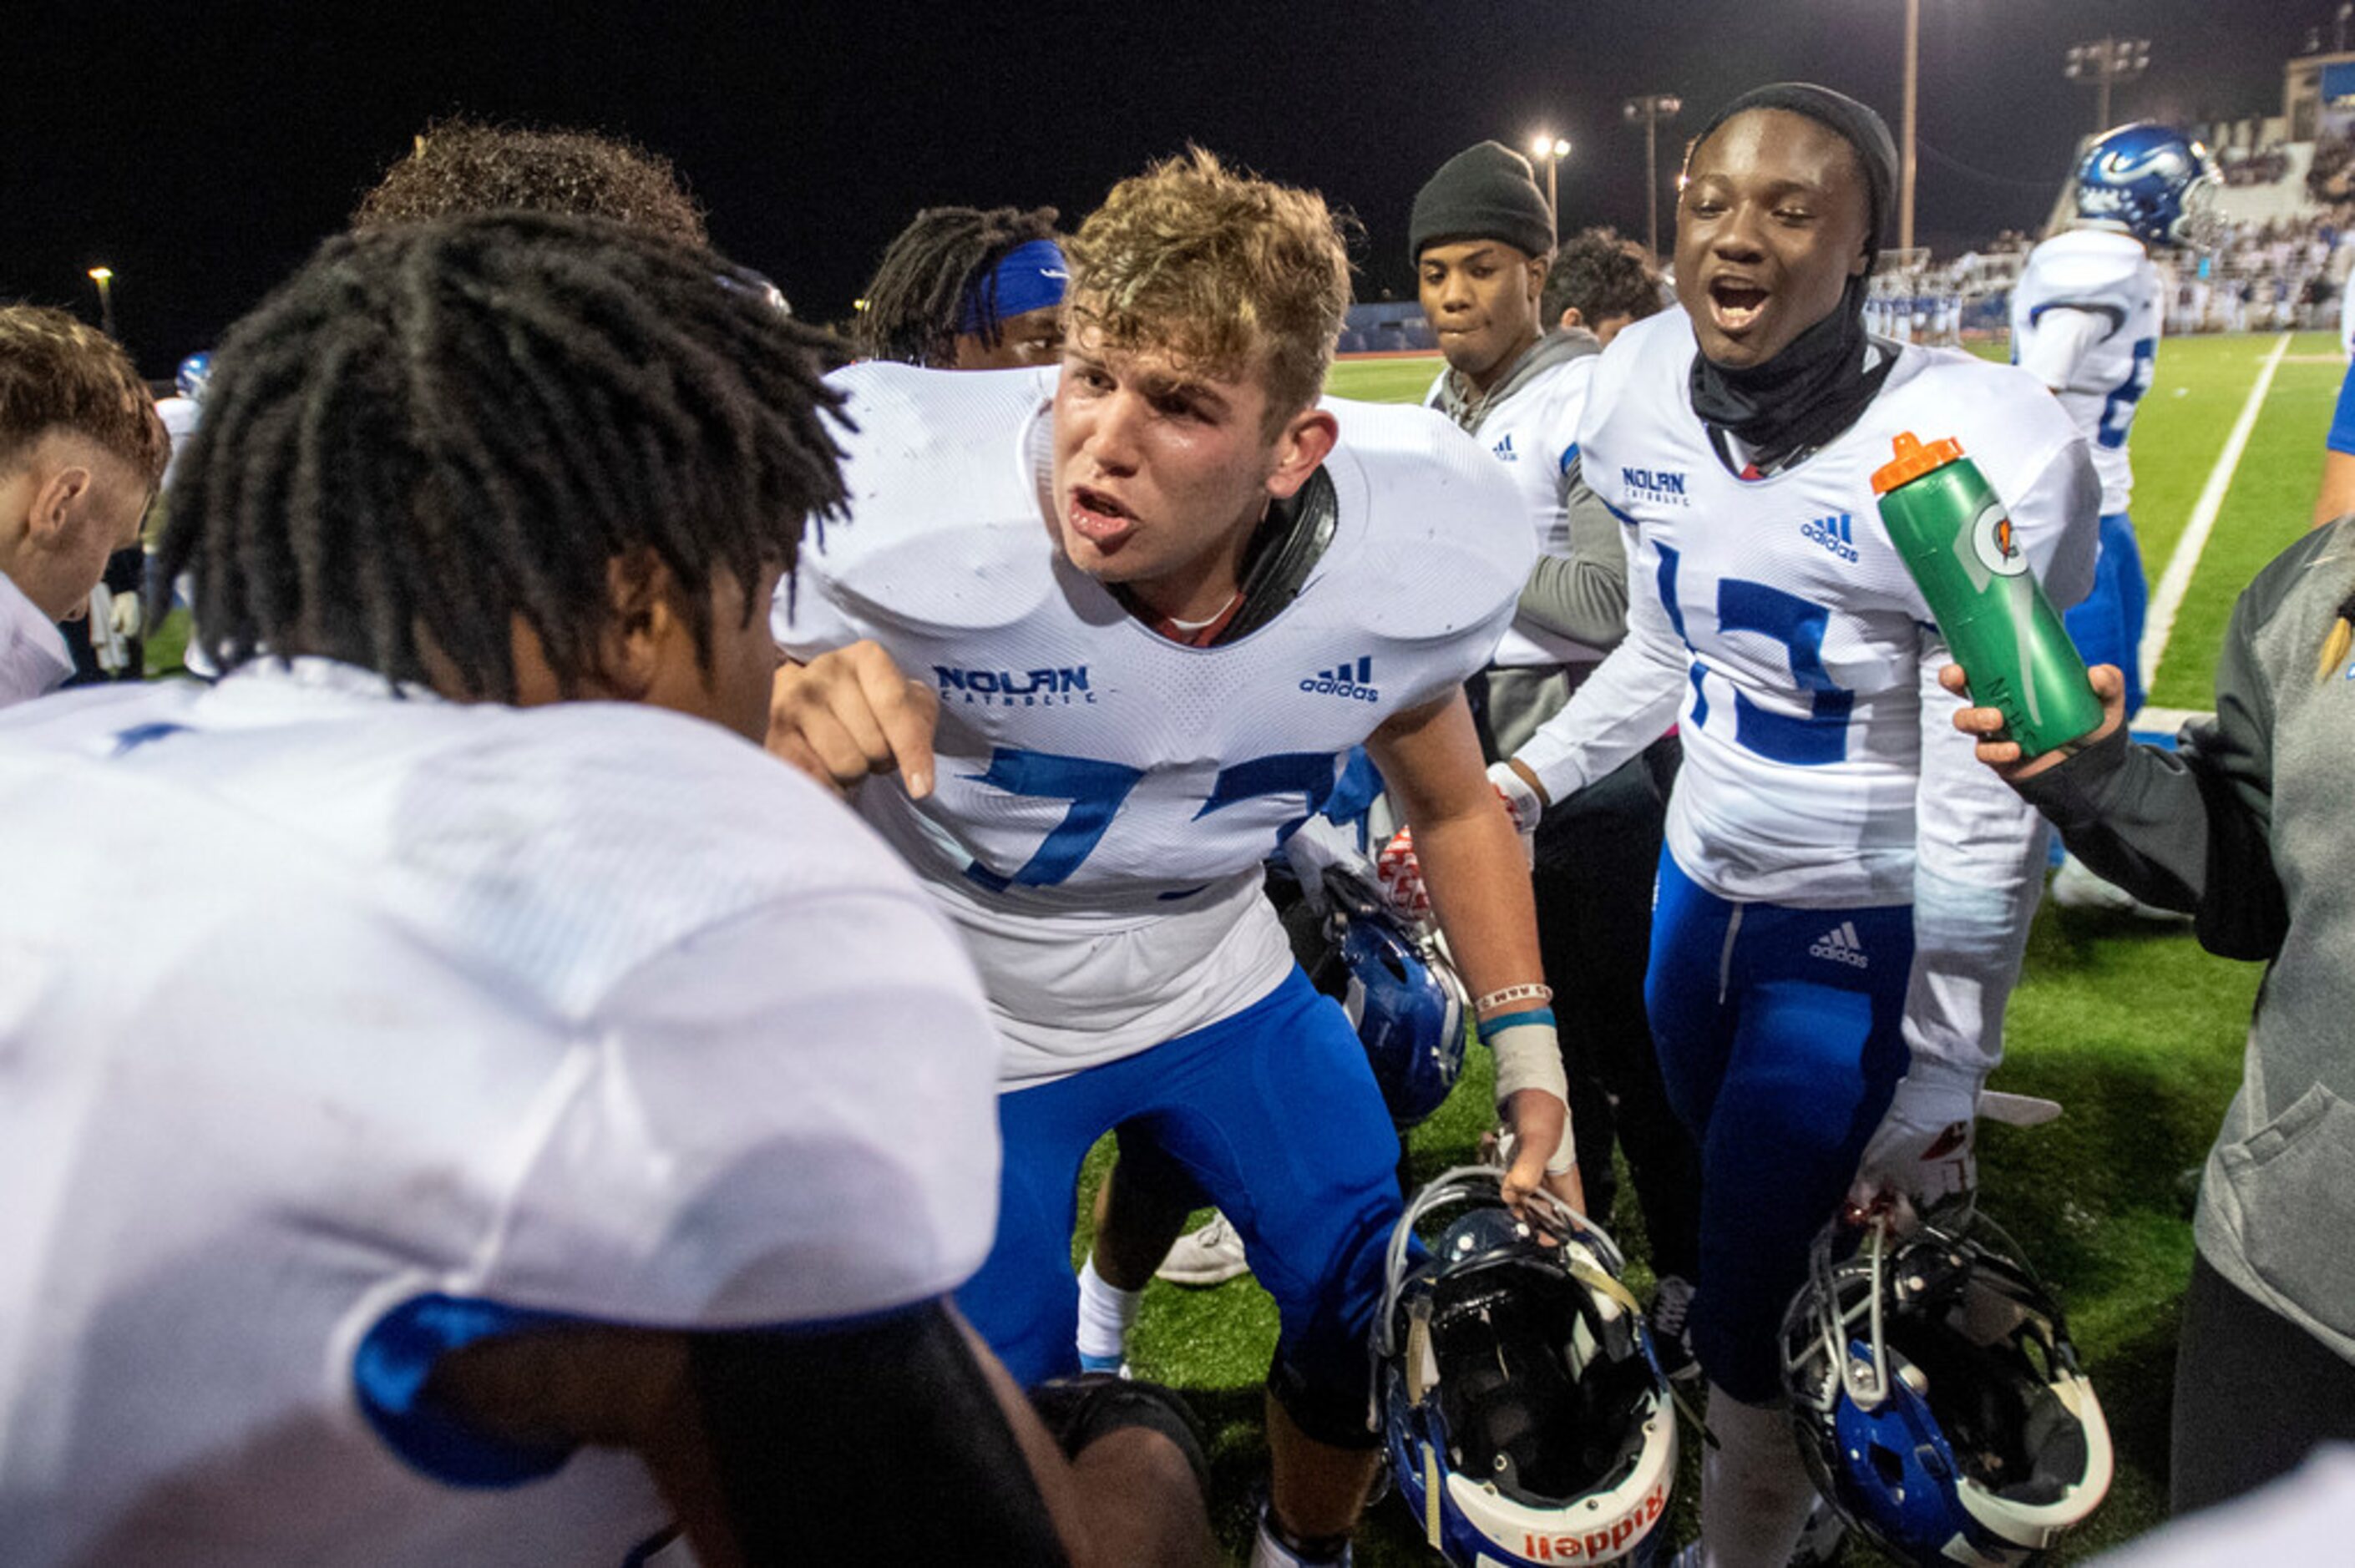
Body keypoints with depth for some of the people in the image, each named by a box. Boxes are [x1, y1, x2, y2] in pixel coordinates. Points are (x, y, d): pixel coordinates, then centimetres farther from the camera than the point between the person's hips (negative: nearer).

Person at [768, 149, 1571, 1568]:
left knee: (1384, 1319, 13)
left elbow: (1454, 808, -1)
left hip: (1220, 983, 3)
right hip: (964, 1017, -3)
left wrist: (1532, 1067, -2)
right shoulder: (901, 511, -33)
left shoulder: (1400, 565, -20)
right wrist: (789, 712, -46)